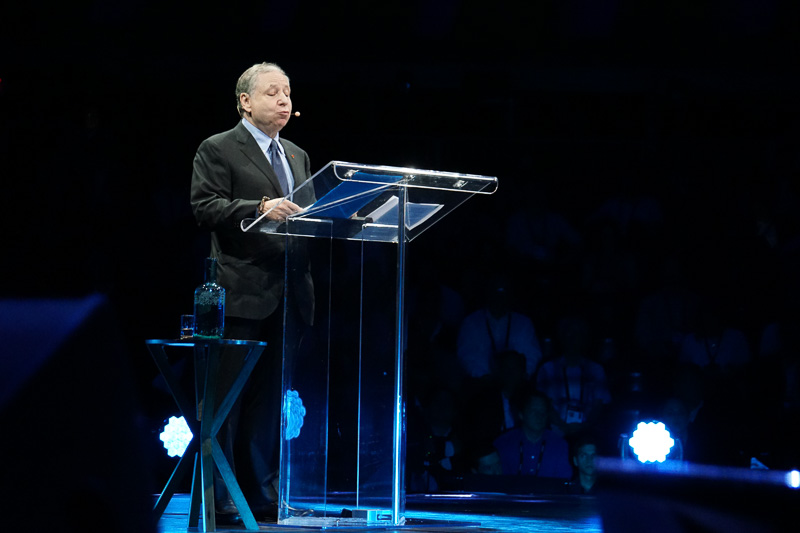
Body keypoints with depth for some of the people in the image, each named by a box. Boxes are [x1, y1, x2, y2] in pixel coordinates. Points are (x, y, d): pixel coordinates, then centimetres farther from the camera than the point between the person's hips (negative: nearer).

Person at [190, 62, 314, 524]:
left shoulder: (298, 156, 23)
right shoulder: (218, 150, 1)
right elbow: (205, 207, -11)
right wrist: (260, 208, -23)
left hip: (287, 296, 7)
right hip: (241, 293, -7)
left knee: (271, 398, 9)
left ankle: (261, 494, 15)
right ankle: (218, 497, -1)